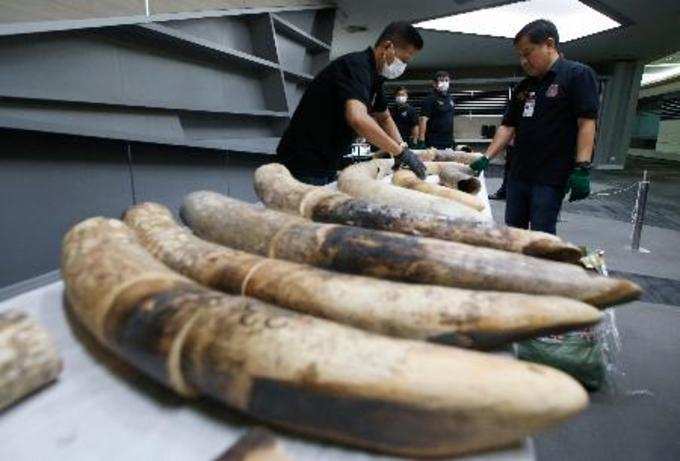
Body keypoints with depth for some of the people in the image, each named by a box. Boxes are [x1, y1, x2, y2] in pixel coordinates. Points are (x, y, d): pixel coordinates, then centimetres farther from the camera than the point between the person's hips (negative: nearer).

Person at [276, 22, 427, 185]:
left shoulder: (373, 76, 12)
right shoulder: (357, 65, -18)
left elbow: (384, 118, 23)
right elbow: (357, 118, -36)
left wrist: (402, 149, 4)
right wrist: (401, 151, -27)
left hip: (327, 166, 10)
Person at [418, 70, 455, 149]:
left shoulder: (450, 99, 13)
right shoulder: (430, 100, -9)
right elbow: (423, 121, -15)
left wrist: (452, 139, 19)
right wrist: (422, 142, -22)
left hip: (448, 142, 7)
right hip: (433, 143, -7)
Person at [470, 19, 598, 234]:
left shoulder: (578, 74, -4)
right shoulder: (523, 87, 16)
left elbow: (587, 122, -11)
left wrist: (581, 168, -19)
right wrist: (486, 158, 2)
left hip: (551, 177, -6)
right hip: (518, 174, 7)